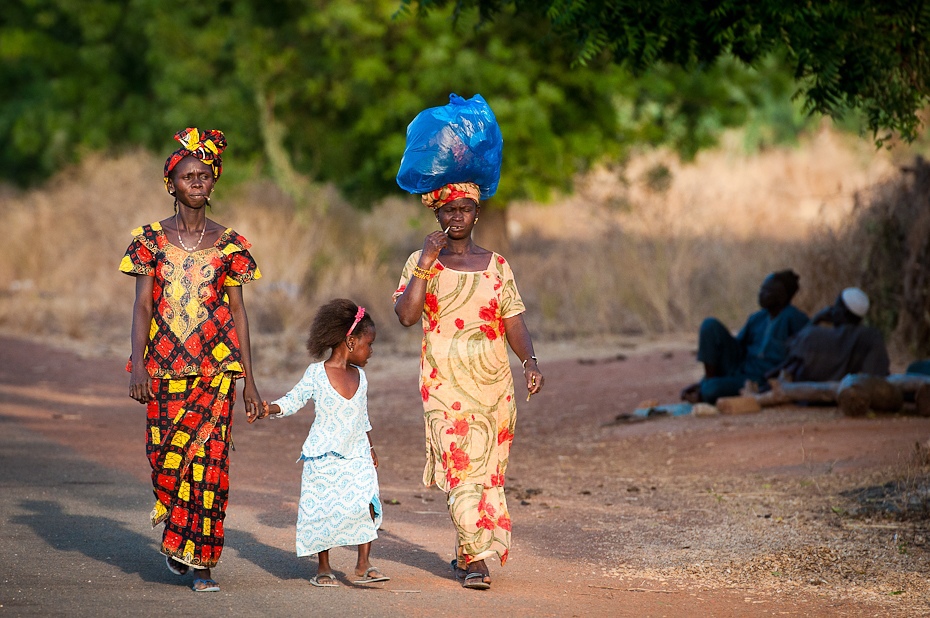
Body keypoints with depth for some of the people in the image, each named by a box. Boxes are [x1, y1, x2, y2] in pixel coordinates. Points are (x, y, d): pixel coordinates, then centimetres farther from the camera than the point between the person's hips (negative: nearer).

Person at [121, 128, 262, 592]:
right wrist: (138, 364, -12)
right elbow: (141, 306, 1)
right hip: (164, 366, 0)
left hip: (215, 366, 0)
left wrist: (249, 379, 5)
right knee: (166, 454, 0)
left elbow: (238, 311, 8)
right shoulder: (152, 240, 5)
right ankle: (174, 536, 27)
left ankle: (202, 562, -4)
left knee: (209, 459, -7)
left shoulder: (229, 244, 7)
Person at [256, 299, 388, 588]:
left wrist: (370, 448, 24)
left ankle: (363, 566, -9)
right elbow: (293, 400, -1)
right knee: (323, 510, -1)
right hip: (323, 457, -4)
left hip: (356, 456, 4)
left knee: (367, 504, -13)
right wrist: (269, 409, -19)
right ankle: (323, 568, 14)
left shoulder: (359, 377, 11)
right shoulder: (317, 374, -4)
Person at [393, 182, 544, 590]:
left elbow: (514, 324, 5)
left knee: (488, 470, 5)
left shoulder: (496, 266, 9)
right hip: (444, 382, -3)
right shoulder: (421, 262, 4)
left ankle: (465, 553, 21)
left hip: (493, 383, 3)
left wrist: (530, 361, -12)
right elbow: (406, 315, -10)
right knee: (460, 466, -13)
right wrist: (426, 263, -12)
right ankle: (475, 559, -15)